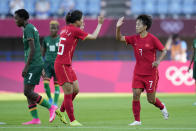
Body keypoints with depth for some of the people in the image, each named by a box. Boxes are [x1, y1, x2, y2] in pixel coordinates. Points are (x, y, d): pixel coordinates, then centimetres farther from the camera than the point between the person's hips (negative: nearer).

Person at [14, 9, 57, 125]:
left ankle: (50, 107, -8)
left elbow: (32, 49, -20)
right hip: (38, 64, 10)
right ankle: (35, 119, 2)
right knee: (28, 92, 6)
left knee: (28, 92, -12)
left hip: (33, 65, -10)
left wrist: (26, 66, -21)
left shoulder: (28, 29, -11)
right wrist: (41, 68, 25)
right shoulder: (33, 28, 19)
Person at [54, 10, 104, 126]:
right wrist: (100, 24, 6)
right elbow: (93, 36, -6)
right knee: (69, 93, -5)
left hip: (67, 65, 9)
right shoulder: (75, 31, -13)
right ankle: (72, 121, -2)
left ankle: (61, 111, 26)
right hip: (62, 65, -9)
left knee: (76, 90, 13)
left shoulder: (66, 29, 11)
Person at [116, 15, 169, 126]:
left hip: (151, 74, -4)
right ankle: (137, 120, 0)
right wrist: (118, 28, -16)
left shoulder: (152, 39, -10)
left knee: (151, 99, 2)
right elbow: (119, 38, 1)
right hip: (138, 73, 4)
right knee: (136, 95, -9)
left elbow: (164, 51, -6)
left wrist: (158, 61, -23)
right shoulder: (134, 39, 3)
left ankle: (162, 107, 35)